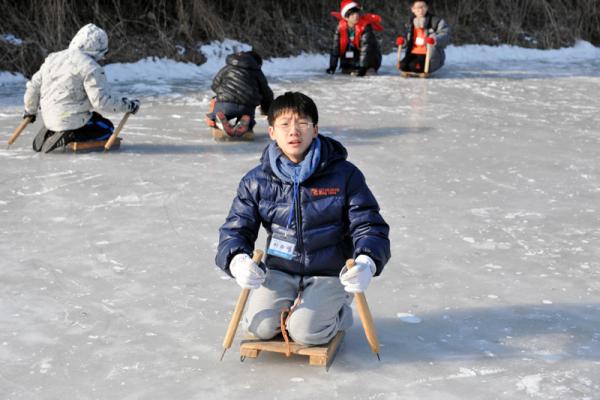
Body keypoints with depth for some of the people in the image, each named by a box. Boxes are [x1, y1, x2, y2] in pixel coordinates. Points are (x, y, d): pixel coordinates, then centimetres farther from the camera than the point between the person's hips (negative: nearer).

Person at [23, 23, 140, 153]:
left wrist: (30, 111, 28)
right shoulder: (91, 67, -15)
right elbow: (102, 100, -20)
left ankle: (51, 132, 6)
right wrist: (128, 106, -7)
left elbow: (33, 86, 14)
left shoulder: (52, 58, 8)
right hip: (73, 121, -7)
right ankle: (69, 136, -11)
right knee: (107, 128, 13)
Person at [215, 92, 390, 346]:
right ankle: (294, 305, 15)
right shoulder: (256, 181, -3)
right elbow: (235, 230, -1)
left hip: (330, 274, -2)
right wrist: (237, 261, -25)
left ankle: (338, 312, 12)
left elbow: (370, 226, -7)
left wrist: (366, 263, -30)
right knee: (261, 327, -19)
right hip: (280, 271, 3)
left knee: (306, 332, -23)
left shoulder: (344, 175, -9)